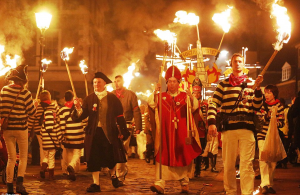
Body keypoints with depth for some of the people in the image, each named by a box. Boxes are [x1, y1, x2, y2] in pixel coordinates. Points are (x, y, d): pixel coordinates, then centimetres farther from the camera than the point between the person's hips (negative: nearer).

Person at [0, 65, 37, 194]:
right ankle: (20, 183, -7)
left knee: (11, 158, 11)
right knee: (23, 157, 11)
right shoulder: (25, 93, -11)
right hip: (21, 128, -3)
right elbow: (31, 112, -5)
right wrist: (35, 104, 15)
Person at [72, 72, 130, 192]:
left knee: (111, 157, 4)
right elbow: (82, 115, -3)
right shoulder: (89, 99, 5)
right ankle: (96, 184, 10)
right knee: (94, 159, 1)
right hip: (93, 133, 1)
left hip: (109, 132, -1)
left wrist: (122, 132, 0)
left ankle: (113, 175, 35)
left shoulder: (112, 98, 2)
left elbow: (119, 116, 3)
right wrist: (78, 107, -22)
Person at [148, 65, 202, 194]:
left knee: (183, 158, 6)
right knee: (163, 158, -8)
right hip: (165, 134, 0)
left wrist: (191, 98, -29)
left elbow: (194, 107, -9)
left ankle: (184, 183, 17)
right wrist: (155, 92, -24)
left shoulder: (185, 96, 8)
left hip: (182, 135, 0)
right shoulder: (161, 97, 10)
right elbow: (152, 104, -7)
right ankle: (159, 184, -14)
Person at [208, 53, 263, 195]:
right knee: (228, 164, 6)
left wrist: (258, 88, -5)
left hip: (247, 128, 0)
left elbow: (256, 107, 8)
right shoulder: (224, 84, 9)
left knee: (247, 164, -6)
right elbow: (213, 104, 3)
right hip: (228, 129, 0)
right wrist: (211, 122, -11)